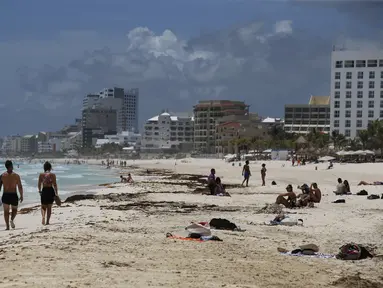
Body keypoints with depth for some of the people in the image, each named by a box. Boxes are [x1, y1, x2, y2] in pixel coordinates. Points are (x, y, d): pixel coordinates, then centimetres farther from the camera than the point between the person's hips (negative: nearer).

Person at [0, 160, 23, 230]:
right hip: (14, 195, -1)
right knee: (14, 210, 19)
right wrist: (21, 196, 4)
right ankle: (12, 220, -8)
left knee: (6, 211, 11)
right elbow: (20, 187, -6)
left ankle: (7, 225, 3)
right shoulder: (16, 176, -5)